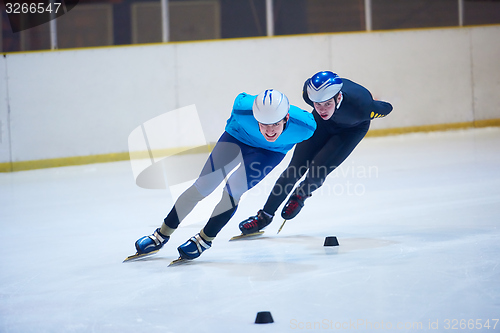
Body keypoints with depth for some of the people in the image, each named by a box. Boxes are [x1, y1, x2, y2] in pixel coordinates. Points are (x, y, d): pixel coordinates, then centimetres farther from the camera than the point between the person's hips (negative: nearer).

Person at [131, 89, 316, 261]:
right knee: (203, 186, -2)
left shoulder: (304, 125, -39)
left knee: (232, 190, -19)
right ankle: (162, 235, 14)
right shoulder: (243, 107, -37)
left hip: (272, 151, -1)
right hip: (238, 136, 1)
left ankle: (204, 239, 4)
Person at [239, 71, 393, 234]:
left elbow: (387, 108, -23)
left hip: (352, 129, -2)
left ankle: (300, 195, 19)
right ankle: (265, 215, 12)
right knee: (295, 168, -3)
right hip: (322, 123, 2)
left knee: (317, 171, -16)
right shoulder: (309, 93, -35)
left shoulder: (361, 106, -44)